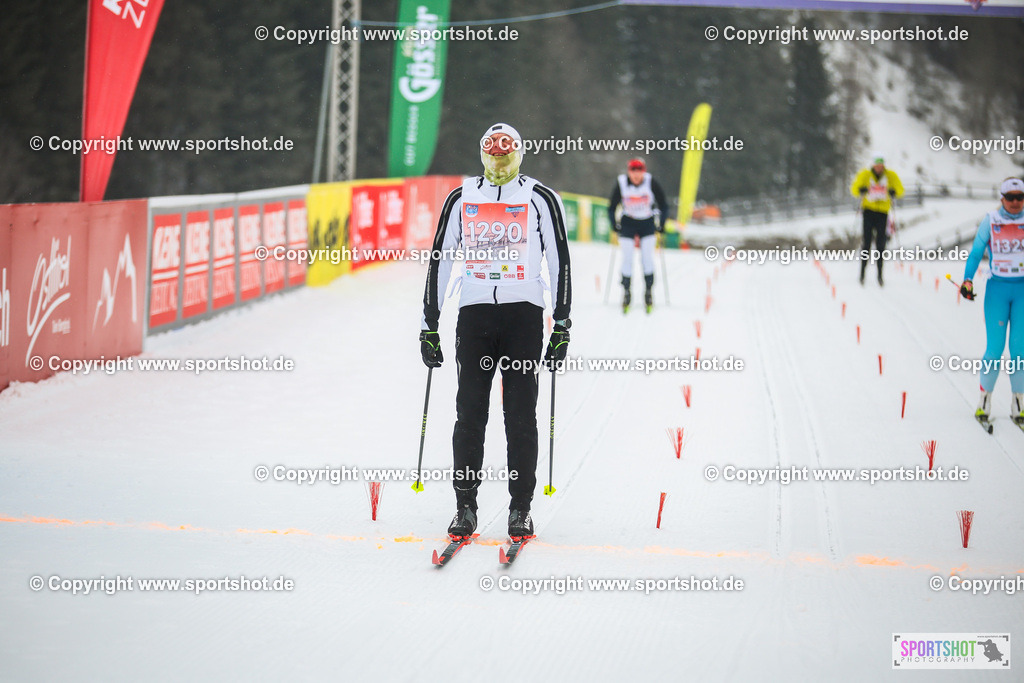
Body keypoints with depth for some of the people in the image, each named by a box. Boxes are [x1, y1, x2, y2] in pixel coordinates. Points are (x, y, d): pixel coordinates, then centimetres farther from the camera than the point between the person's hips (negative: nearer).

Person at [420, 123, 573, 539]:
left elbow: (560, 262, 5)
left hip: (524, 314, -1)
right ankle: (465, 506, 6)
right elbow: (439, 259, 12)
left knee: (520, 414, -1)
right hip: (474, 313, 2)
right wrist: (429, 325, 9)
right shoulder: (461, 200, 9)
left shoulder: (540, 200, 4)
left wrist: (562, 325, 0)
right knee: (469, 412, -1)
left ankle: (521, 508, 5)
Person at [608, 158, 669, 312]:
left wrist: (661, 225, -9)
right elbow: (612, 208, -3)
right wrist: (615, 226, -11)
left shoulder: (651, 183, -16)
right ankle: (626, 292, 2)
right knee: (627, 258, -7)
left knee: (647, 257, -8)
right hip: (628, 223, 0)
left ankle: (649, 291, 3)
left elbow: (663, 206, -5)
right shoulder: (621, 184, -15)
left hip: (647, 223, 0)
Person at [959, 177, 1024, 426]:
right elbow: (976, 252, 2)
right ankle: (985, 399, 8)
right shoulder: (990, 222, -2)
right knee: (995, 347, -6)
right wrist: (968, 280, -10)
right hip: (997, 289, -1)